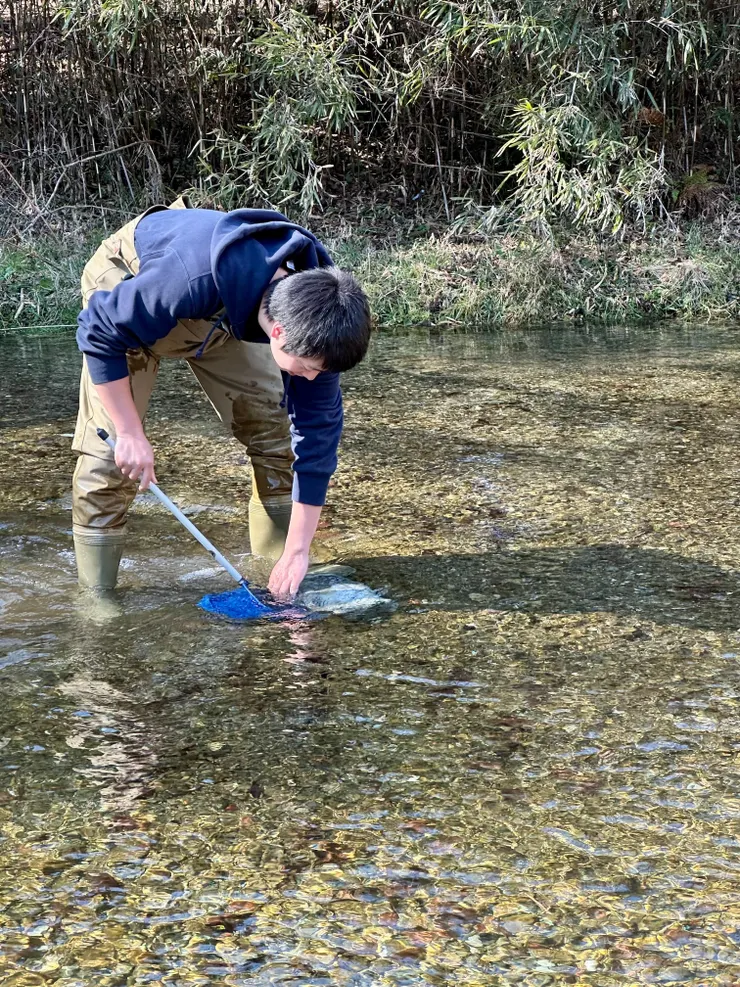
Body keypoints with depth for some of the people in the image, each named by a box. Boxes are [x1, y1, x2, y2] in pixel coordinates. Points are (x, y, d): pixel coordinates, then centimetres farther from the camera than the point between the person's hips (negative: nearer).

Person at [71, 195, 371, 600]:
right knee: (110, 448, -14)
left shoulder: (314, 314, -28)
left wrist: (297, 551, -18)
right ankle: (96, 596, -2)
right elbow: (99, 330, -33)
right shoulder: (196, 279, -47)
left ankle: (281, 578, 9)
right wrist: (131, 434, -31)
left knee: (274, 429, -4)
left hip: (224, 314, 5)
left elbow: (318, 426, -19)